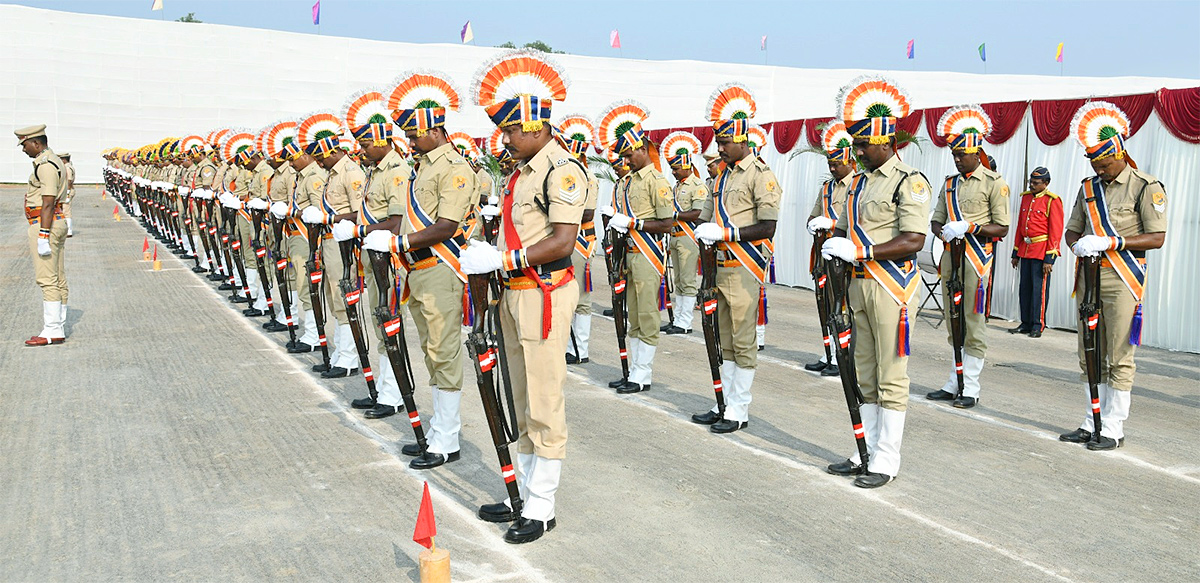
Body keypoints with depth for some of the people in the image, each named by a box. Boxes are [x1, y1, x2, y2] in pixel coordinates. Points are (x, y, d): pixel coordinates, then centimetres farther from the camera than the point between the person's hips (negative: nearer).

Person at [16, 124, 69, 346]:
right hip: (58, 222, 11)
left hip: (44, 224, -11)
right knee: (58, 279, 10)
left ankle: (52, 331, -8)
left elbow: (48, 203, -21)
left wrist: (43, 235, -23)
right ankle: (58, 328, 14)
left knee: (47, 279, -9)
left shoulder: (45, 165, -15)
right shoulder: (55, 161, 17)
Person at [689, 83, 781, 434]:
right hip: (721, 266, 9)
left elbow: (767, 227, -17)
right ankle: (724, 405, 22)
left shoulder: (761, 175, -10)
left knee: (743, 341, -2)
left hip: (745, 270, -9)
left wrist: (726, 233, -20)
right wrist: (705, 232, 0)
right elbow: (707, 217, 22)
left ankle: (739, 412, 4)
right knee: (724, 340, 13)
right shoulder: (723, 175, 17)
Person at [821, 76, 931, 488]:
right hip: (859, 284, 8)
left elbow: (913, 241, -18)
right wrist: (833, 245, 0)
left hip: (890, 287, -8)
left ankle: (886, 461, 6)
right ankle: (865, 453, 22)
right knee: (863, 376, 13)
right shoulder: (859, 181, 16)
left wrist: (861, 251, -23)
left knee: (890, 378, -1)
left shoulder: (909, 182, -9)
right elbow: (845, 225, 23)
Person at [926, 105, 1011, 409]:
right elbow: (936, 221, 18)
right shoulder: (950, 183, 15)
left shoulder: (994, 182, -3)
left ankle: (970, 388, 1)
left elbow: (1002, 229, -6)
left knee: (973, 325, -5)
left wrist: (970, 227, -19)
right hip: (950, 256, 6)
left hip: (977, 258, -6)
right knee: (953, 324, 10)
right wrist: (944, 232, -5)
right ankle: (954, 384, 17)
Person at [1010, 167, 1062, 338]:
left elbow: (1055, 232, -10)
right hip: (1025, 250, 7)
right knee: (1025, 288, 9)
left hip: (1041, 252, -7)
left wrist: (1049, 258, -14)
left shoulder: (1052, 201, -7)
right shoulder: (1026, 197, 13)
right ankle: (1026, 323, 18)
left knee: (1040, 289, -3)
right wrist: (1015, 253, 17)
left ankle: (1038, 326, 4)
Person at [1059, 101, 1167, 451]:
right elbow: (1072, 230, 18)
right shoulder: (1088, 187, 13)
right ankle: (1093, 423, 19)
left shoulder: (1146, 187, -5)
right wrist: (1078, 245, -5)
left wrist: (1110, 243, -19)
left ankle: (1114, 429, 3)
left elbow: (1157, 238, -9)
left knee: (1119, 358, -4)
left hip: (1122, 280, -6)